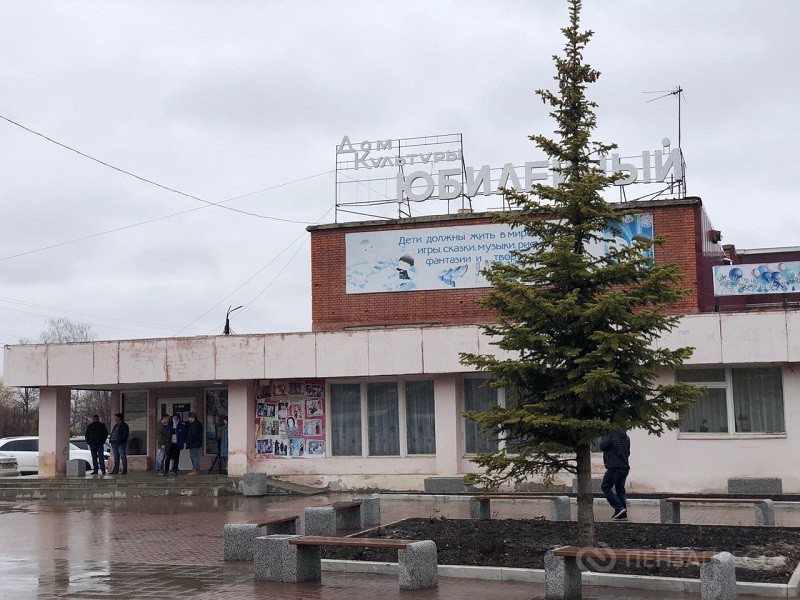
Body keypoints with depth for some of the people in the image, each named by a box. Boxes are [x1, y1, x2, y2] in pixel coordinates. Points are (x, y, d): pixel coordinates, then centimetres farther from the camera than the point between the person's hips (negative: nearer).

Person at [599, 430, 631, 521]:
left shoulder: (611, 436, -13)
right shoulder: (626, 437, 13)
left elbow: (602, 446, -11)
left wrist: (603, 438, 4)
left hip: (614, 467, -8)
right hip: (625, 467, 8)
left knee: (605, 487, 2)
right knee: (620, 490, 11)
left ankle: (618, 508, -10)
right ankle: (623, 514, 5)